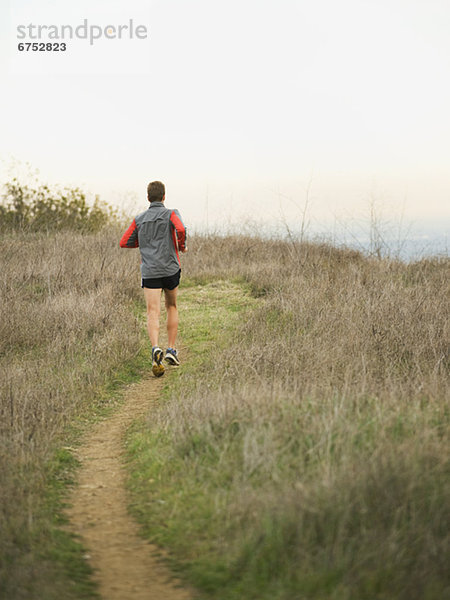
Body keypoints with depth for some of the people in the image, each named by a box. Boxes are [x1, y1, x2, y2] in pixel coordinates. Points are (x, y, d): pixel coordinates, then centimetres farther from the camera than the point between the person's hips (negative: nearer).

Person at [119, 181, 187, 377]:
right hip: (170, 269, -1)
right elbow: (180, 229, -19)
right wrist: (182, 246, 1)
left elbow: (124, 242, 12)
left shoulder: (139, 219, 11)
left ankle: (156, 349, -33)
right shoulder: (171, 213, 1)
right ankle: (171, 350, 17)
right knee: (171, 307, 21)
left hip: (149, 271, 1)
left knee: (153, 313, -8)